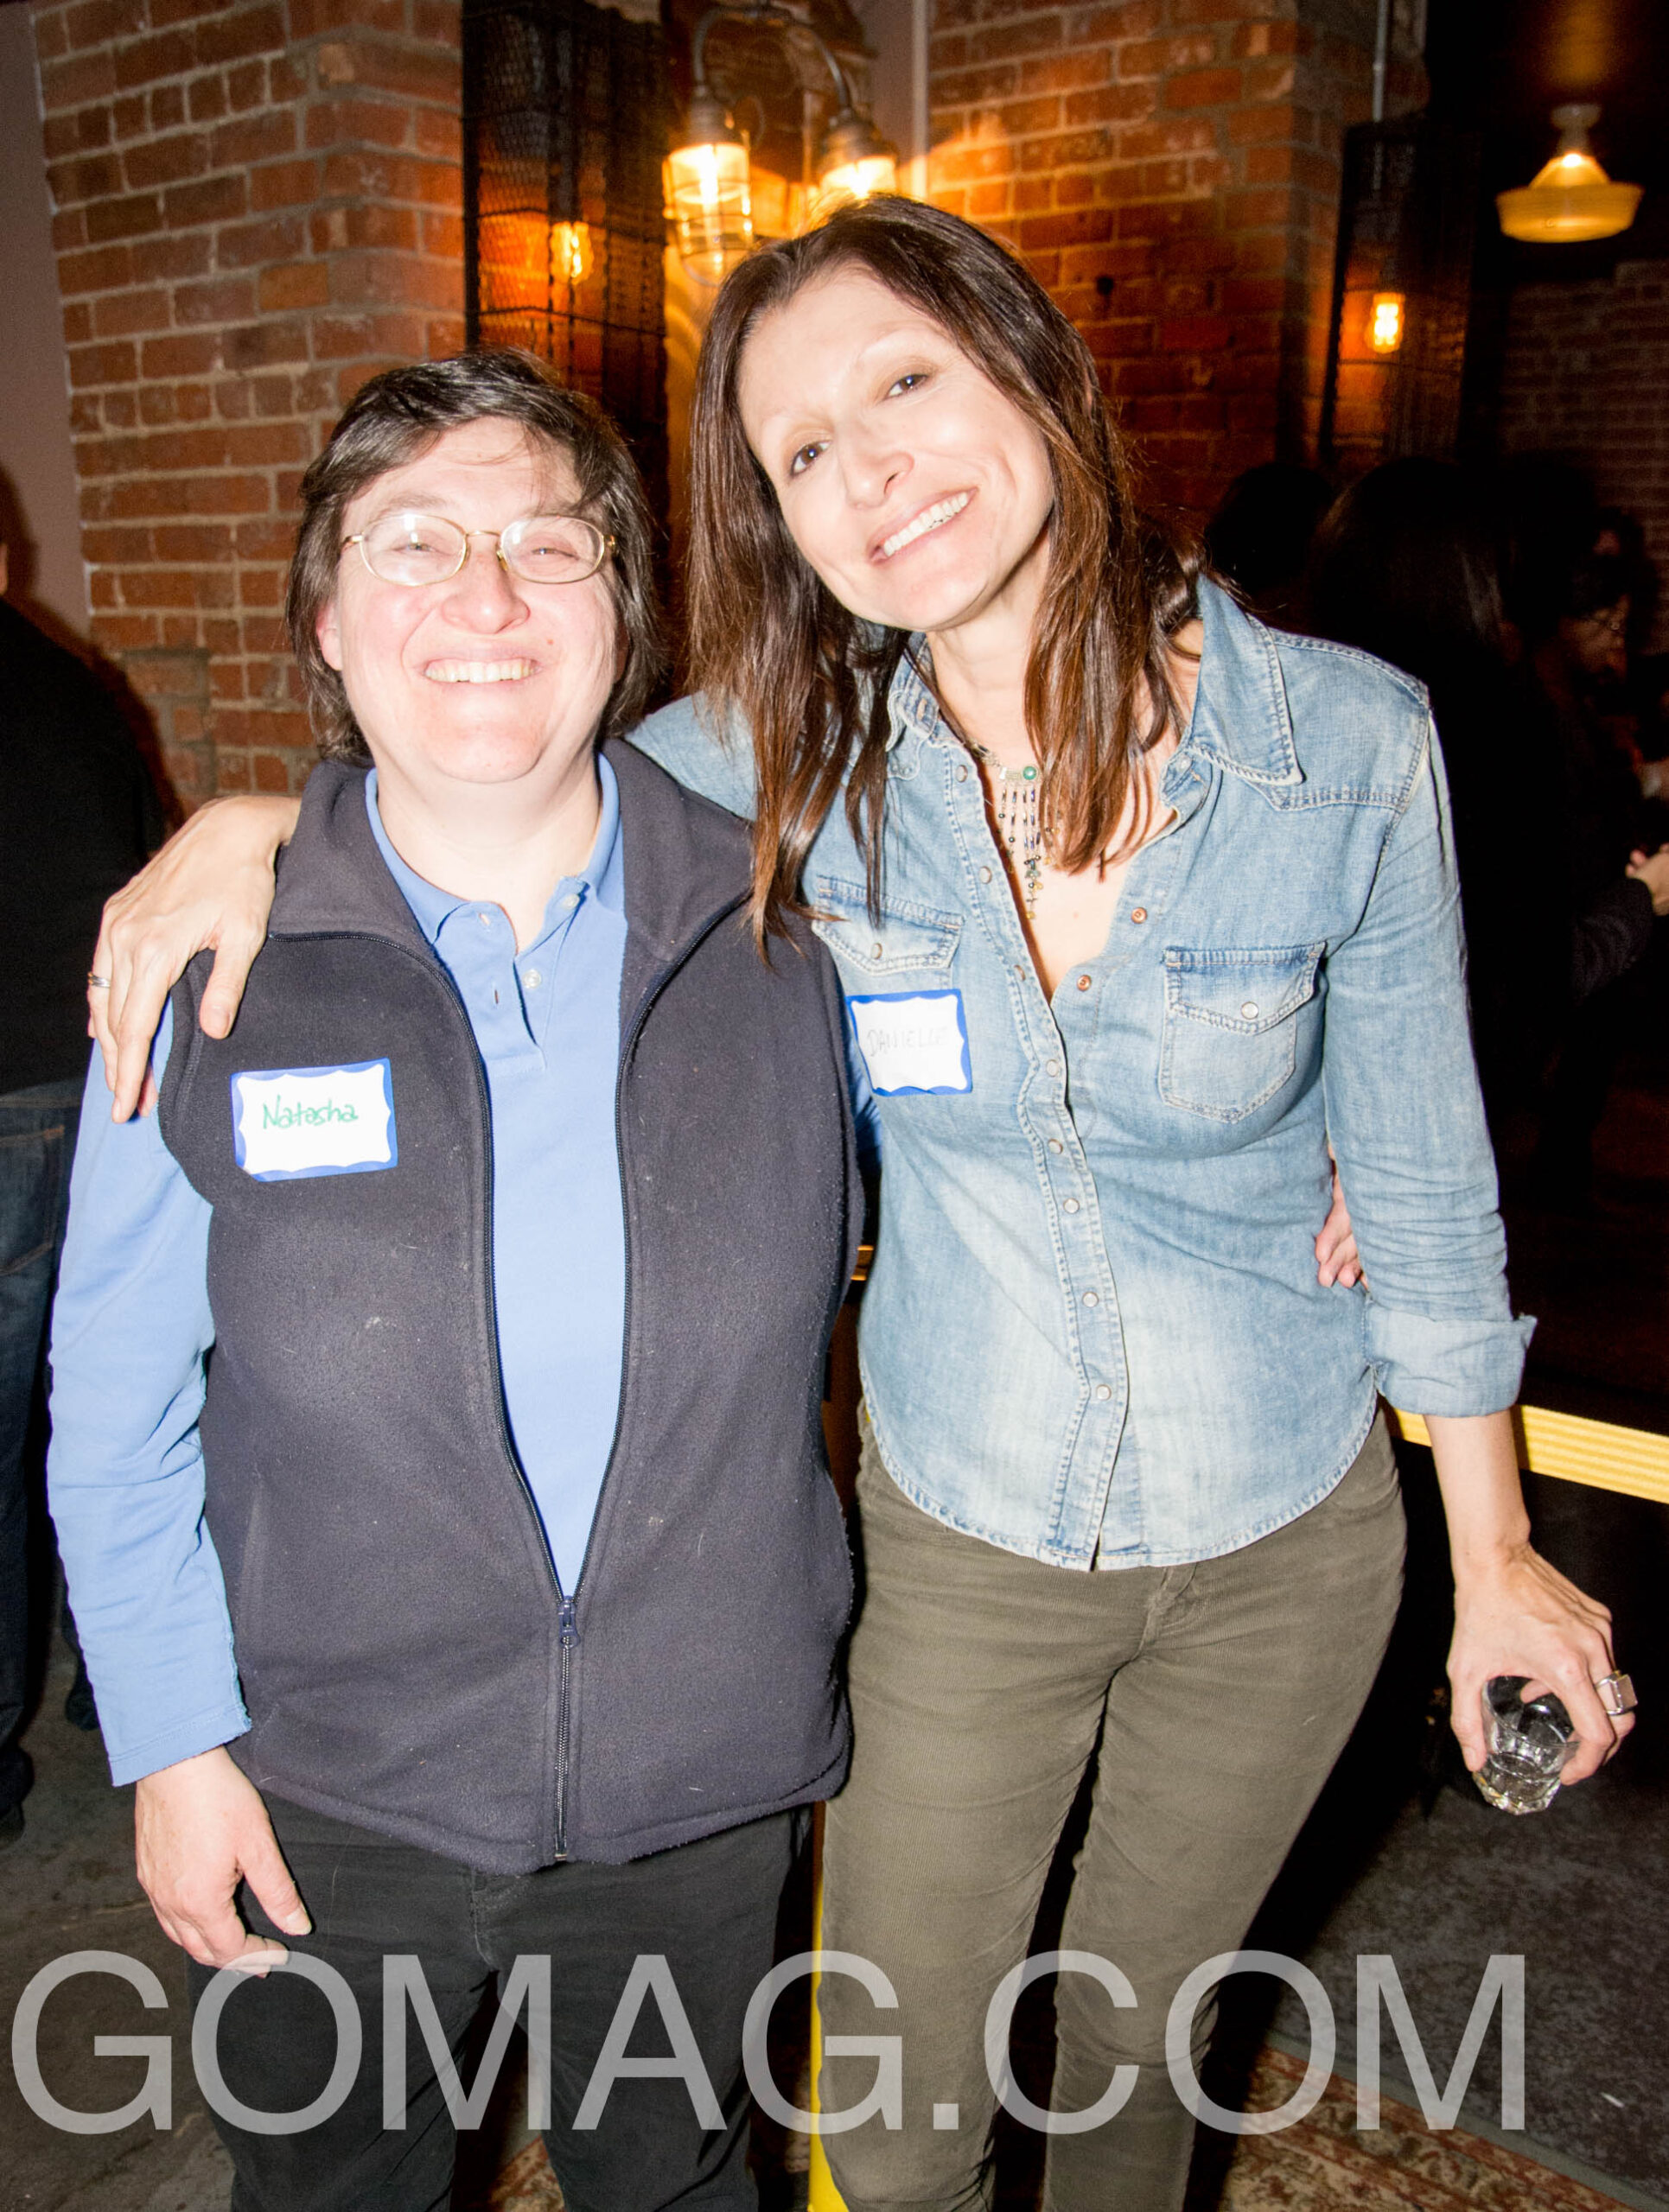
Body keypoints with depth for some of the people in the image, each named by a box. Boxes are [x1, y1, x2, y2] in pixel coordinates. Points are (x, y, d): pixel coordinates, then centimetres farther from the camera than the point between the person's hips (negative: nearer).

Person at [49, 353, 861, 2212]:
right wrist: (171, 1739, -4)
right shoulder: (210, 964, -13)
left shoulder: (779, 926, -10)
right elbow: (117, 1405, -5)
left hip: (697, 1781, 1)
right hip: (324, 1794, 0)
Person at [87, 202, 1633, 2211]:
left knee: (1138, 2033, 27)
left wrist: (1493, 1555, 2)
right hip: (961, 1543, 0)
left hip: (1287, 1539, 0)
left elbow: (1422, 1174, -7)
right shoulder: (805, 753, -15)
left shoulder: (1347, 741, -17)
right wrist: (253, 819, -19)